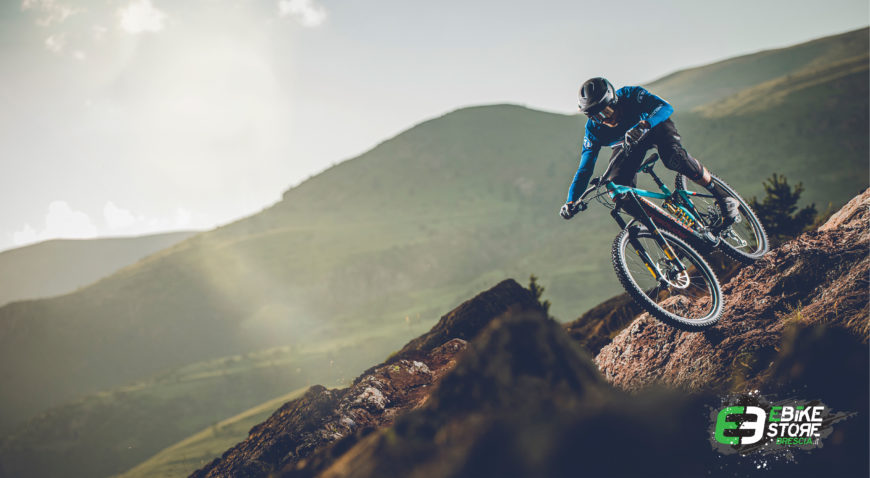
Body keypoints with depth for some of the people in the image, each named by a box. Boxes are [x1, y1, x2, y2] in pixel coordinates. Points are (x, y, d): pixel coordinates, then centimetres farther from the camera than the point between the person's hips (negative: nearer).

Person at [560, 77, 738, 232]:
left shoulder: (630, 95, -34)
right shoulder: (593, 129, -27)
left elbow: (666, 107, -46)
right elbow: (585, 169, -25)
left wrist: (643, 125, -65)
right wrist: (571, 202, -38)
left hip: (655, 126, -3)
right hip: (627, 146, 3)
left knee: (674, 157, -34)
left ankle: (724, 198, -19)